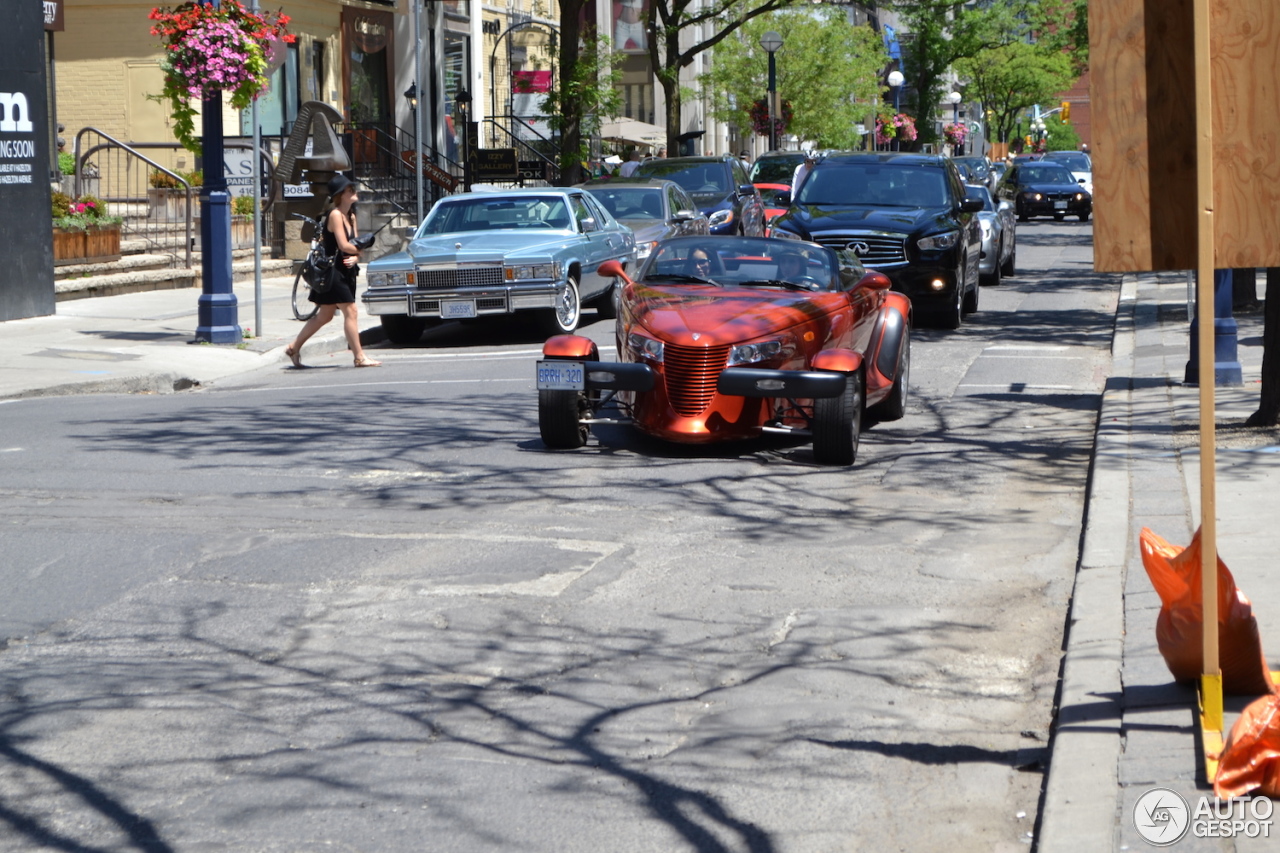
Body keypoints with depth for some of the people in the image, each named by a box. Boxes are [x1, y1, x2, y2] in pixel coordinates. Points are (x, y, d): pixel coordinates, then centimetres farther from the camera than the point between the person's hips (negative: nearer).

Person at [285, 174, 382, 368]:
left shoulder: (351, 216, 13)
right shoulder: (335, 215, -14)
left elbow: (355, 245, 9)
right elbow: (344, 245, -22)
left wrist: (355, 257, -12)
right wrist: (360, 250, -5)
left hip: (346, 271, 9)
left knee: (324, 316, 14)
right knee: (350, 311, -11)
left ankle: (294, 348, 24)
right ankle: (360, 357, -10)